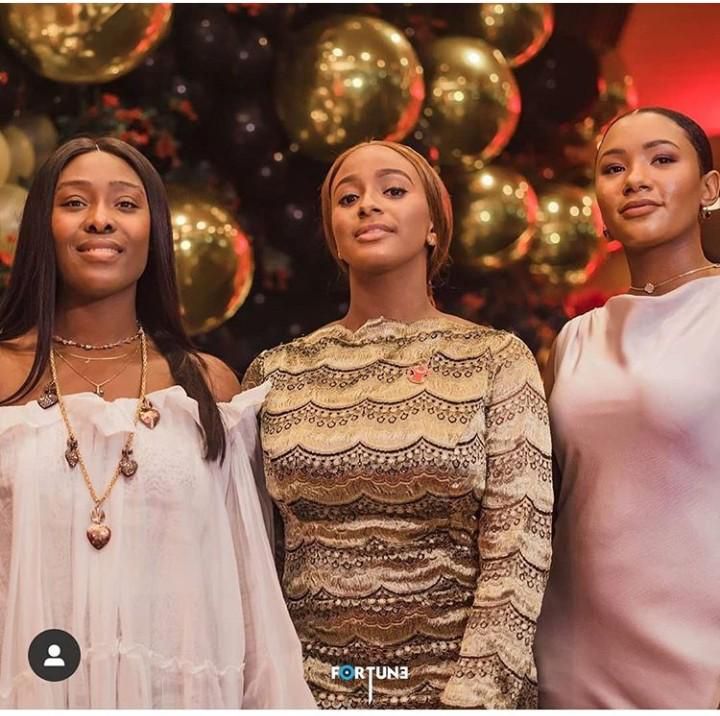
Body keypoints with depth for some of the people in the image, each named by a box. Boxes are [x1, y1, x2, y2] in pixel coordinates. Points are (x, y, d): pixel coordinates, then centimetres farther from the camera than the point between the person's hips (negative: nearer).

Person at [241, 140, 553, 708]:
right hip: (309, 686, 2)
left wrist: (473, 697, -16)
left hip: (450, 681, -1)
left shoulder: (497, 361, -5)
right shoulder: (276, 373, 1)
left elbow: (517, 558, -10)